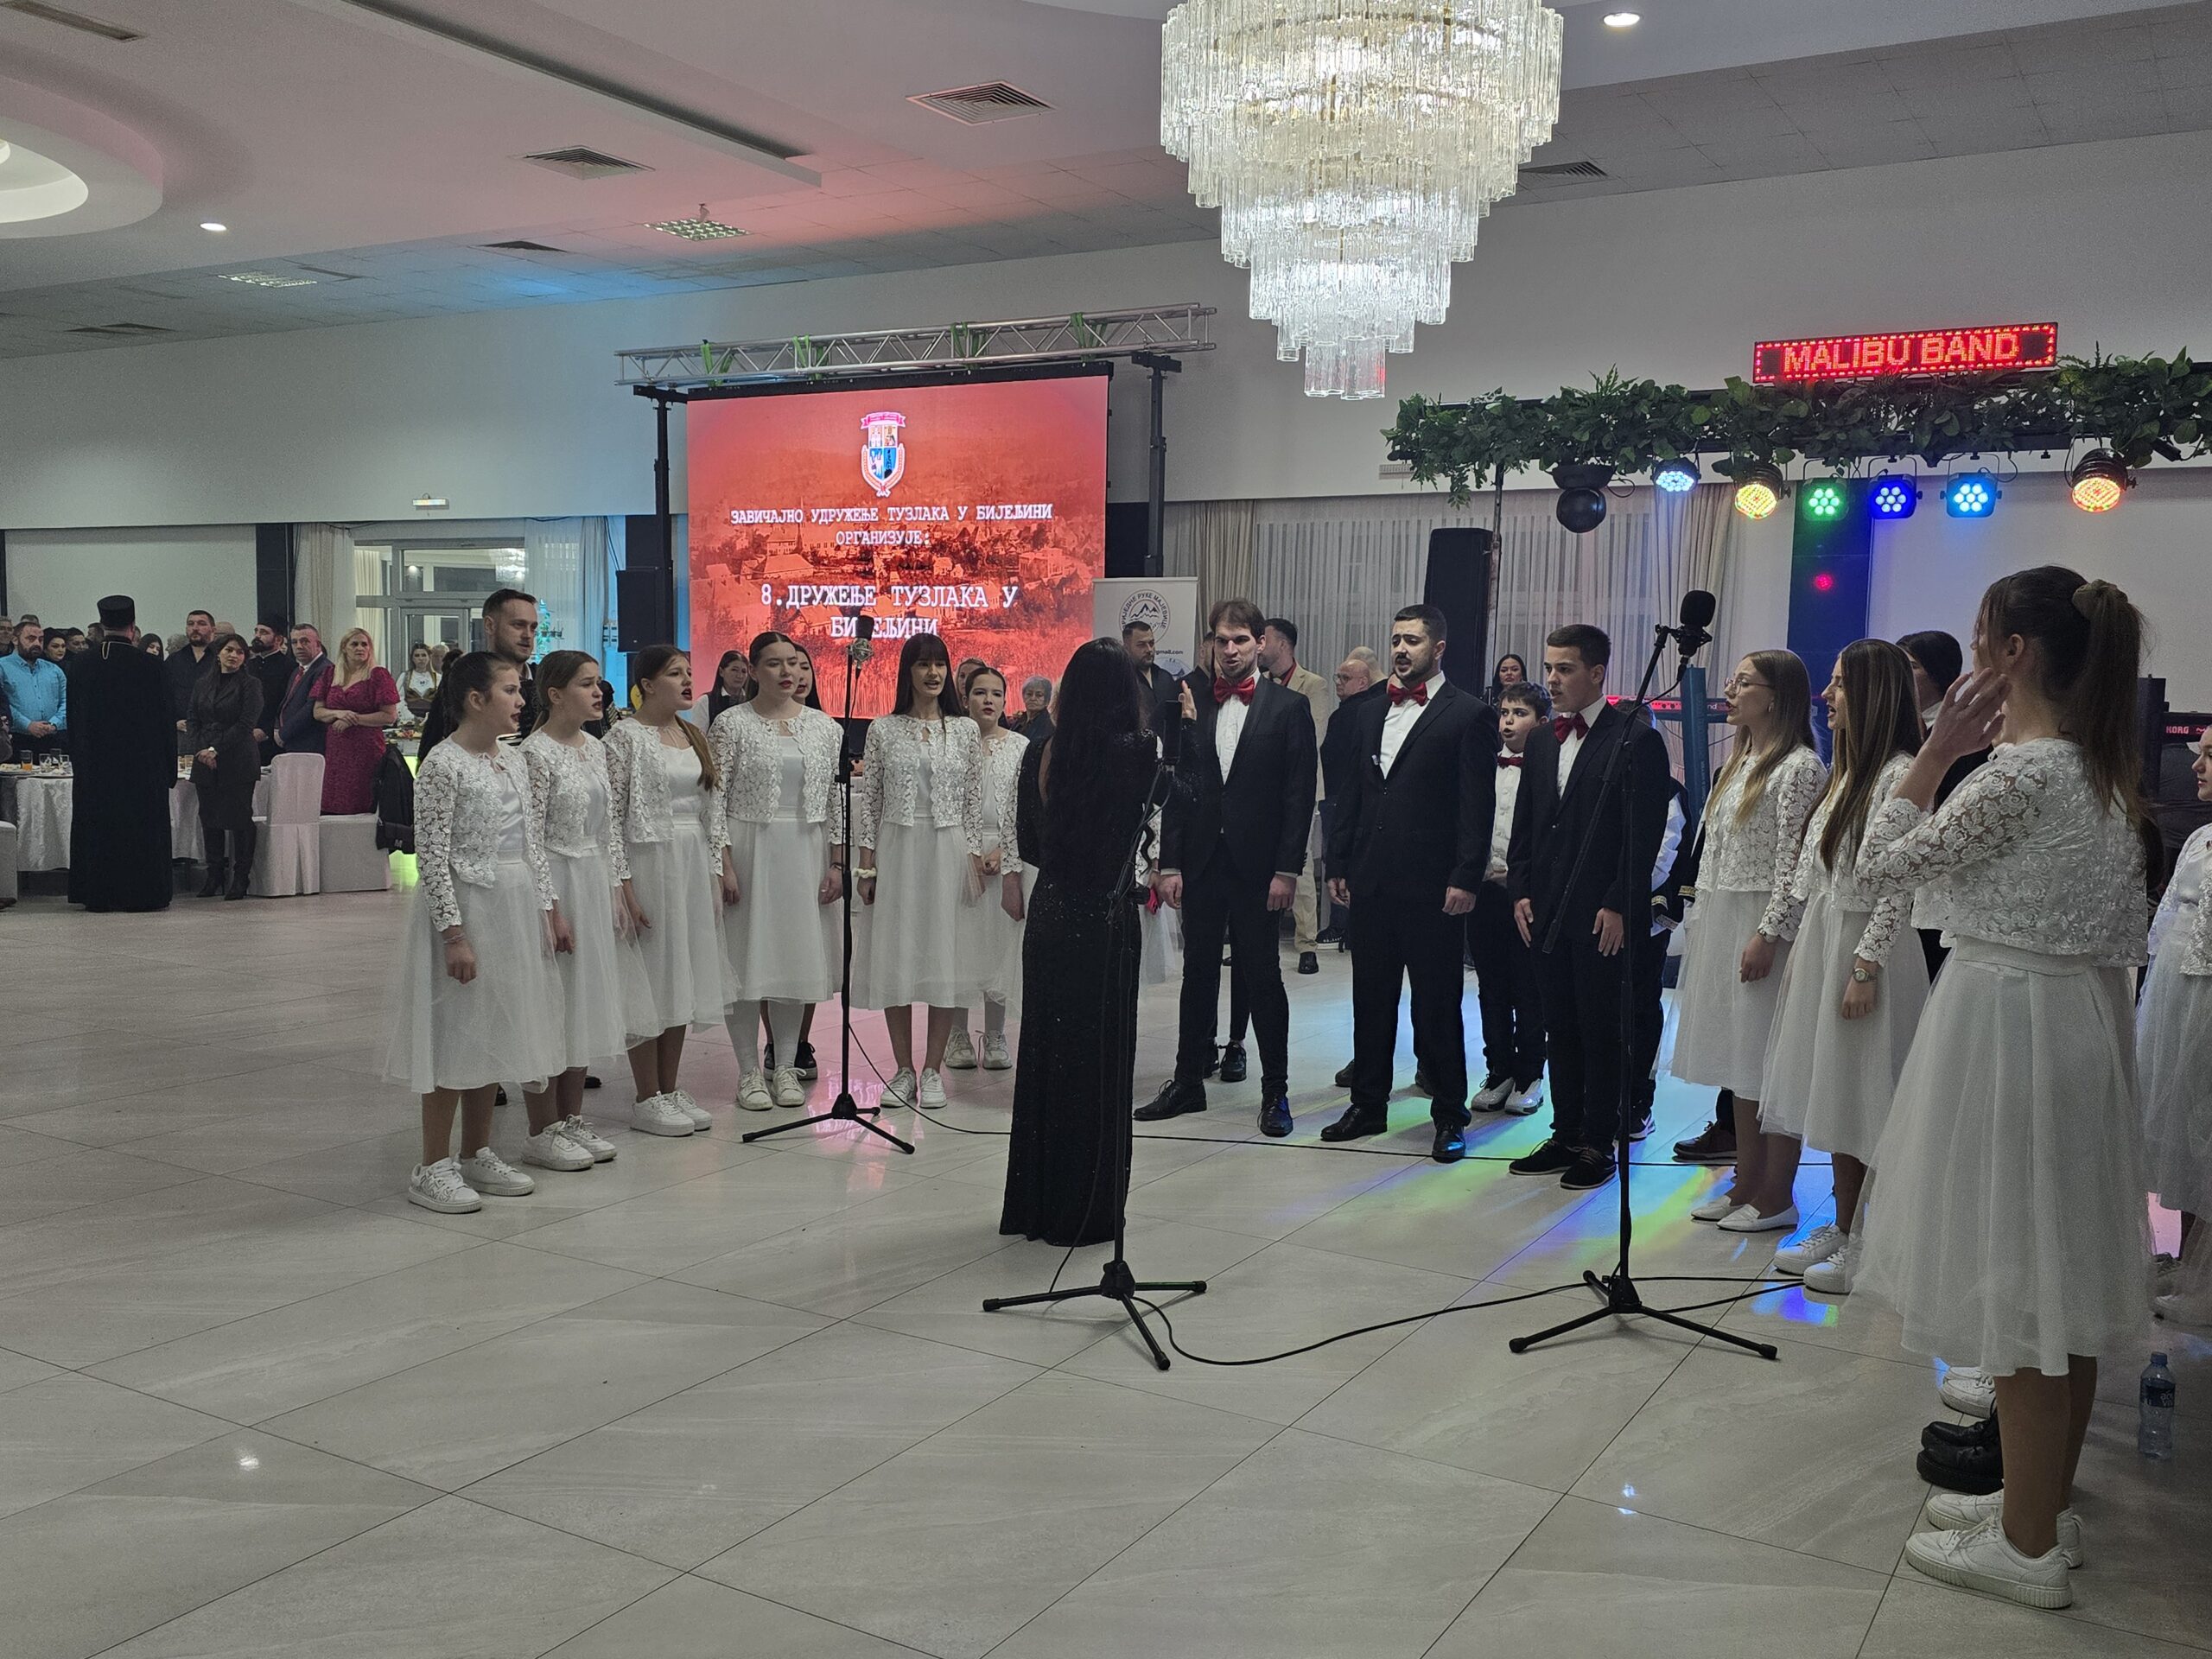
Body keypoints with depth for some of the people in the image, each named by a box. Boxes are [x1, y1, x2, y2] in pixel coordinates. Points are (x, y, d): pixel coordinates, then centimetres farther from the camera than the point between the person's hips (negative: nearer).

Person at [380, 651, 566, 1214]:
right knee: (455, 1038, -1)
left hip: (515, 908, 8)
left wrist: (551, 908, 11)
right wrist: (454, 934, -20)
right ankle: (433, 1168, 10)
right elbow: (432, 858, -17)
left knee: (492, 1033, 14)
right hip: (465, 908, -8)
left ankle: (478, 1154, 25)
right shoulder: (443, 767, -14)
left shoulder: (514, 762, 9)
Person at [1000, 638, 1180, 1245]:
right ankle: (1084, 1210, 14)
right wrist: (1187, 726, 4)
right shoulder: (1135, 752, -15)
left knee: (1044, 1054, 15)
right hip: (1105, 921, -5)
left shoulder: (1041, 752, 1)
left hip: (1049, 916, 5)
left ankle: (1033, 1204, 26)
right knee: (1097, 1059, 6)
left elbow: (1028, 844, 7)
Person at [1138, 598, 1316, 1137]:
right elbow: (1174, 787, 5)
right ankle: (1188, 1082, 22)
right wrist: (1169, 863, 0)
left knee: (1264, 977, 4)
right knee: (1198, 973, 12)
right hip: (1200, 863, 3)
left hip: (1257, 866, -3)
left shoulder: (1288, 707, -2)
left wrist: (1287, 870, -10)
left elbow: (1299, 795, -4)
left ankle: (1275, 1091, 14)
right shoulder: (1189, 702, 6)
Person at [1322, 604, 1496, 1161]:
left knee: (1437, 1005, 2)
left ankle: (1449, 1116, 13)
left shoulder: (1469, 715, -5)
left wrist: (1465, 879, -15)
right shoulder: (1373, 713, 15)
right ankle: (1368, 1105, 25)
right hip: (1371, 881, 6)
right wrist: (1339, 864, 12)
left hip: (1432, 886, -6)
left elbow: (1477, 805, -9)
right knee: (1371, 998, 13)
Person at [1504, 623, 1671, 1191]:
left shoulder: (1636, 741, -7)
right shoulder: (1541, 742, 14)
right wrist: (1520, 889, 7)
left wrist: (1620, 906, -15)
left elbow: (1645, 832, -11)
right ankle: (1566, 1136, 22)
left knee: (1600, 1031, 2)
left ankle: (1599, 1143, 11)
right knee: (1560, 1027, 12)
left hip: (1602, 914, -6)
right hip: (1546, 910, 6)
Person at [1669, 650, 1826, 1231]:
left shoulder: (1799, 767, -11)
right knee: (1737, 1059, 13)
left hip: (1763, 929, -9)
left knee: (1769, 1063, -2)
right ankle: (1746, 1182, 22)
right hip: (1720, 923, 9)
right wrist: (1699, 922, 15)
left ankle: (1776, 1196, 7)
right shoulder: (1740, 762, 16)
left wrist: (1767, 936, -20)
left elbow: (1794, 863, -16)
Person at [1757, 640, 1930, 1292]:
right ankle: (1840, 1230, 24)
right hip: (1821, 942, 9)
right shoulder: (1848, 771, 13)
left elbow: (1898, 884, -19)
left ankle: (1868, 1249, 9)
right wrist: (1800, 950, 15)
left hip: (1865, 950, -9)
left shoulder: (1900, 774, -15)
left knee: (1861, 1101, -2)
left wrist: (1864, 968, -20)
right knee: (1831, 1094, 14)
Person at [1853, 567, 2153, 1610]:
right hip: (2082, 1021, 10)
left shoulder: (2018, 773, -20)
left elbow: (1880, 867, -12)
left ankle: (2028, 1546, 12)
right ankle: (2044, 1502, 31)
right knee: (2063, 1273, 16)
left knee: (2015, 1279, 0)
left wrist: (1937, 751, -8)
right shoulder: (2104, 770, 8)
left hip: (2010, 1025, -10)